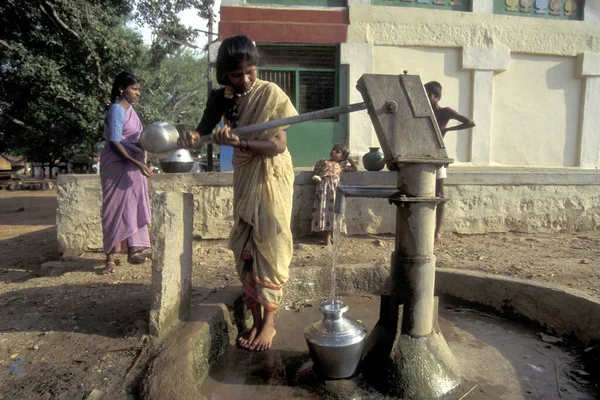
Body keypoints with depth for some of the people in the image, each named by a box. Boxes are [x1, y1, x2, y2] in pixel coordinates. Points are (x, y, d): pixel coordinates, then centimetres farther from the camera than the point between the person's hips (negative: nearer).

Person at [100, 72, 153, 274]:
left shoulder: (129, 109, 13)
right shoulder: (117, 109, -13)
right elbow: (114, 143, -20)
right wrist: (138, 163, -24)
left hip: (130, 165, 8)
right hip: (117, 165, -8)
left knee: (132, 207, 10)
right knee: (116, 208, -4)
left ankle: (132, 252, 19)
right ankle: (110, 257, 4)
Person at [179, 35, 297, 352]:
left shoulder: (271, 94, -13)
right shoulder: (221, 97, 1)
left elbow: (278, 145, -20)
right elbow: (203, 130, 1)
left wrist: (238, 143, -33)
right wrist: (191, 138, -23)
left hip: (271, 175, -5)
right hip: (243, 177, 5)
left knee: (269, 246, -5)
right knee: (244, 249, 5)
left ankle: (269, 321, 6)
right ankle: (255, 319, 17)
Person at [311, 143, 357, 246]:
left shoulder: (341, 165, 21)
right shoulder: (322, 162, 19)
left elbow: (355, 169, 24)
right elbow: (315, 173, 15)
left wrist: (349, 159, 22)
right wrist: (316, 177, -6)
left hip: (335, 186, 2)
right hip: (324, 185, -1)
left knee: (333, 209, -4)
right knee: (324, 208, -9)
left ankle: (328, 236, 3)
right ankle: (327, 236, -6)